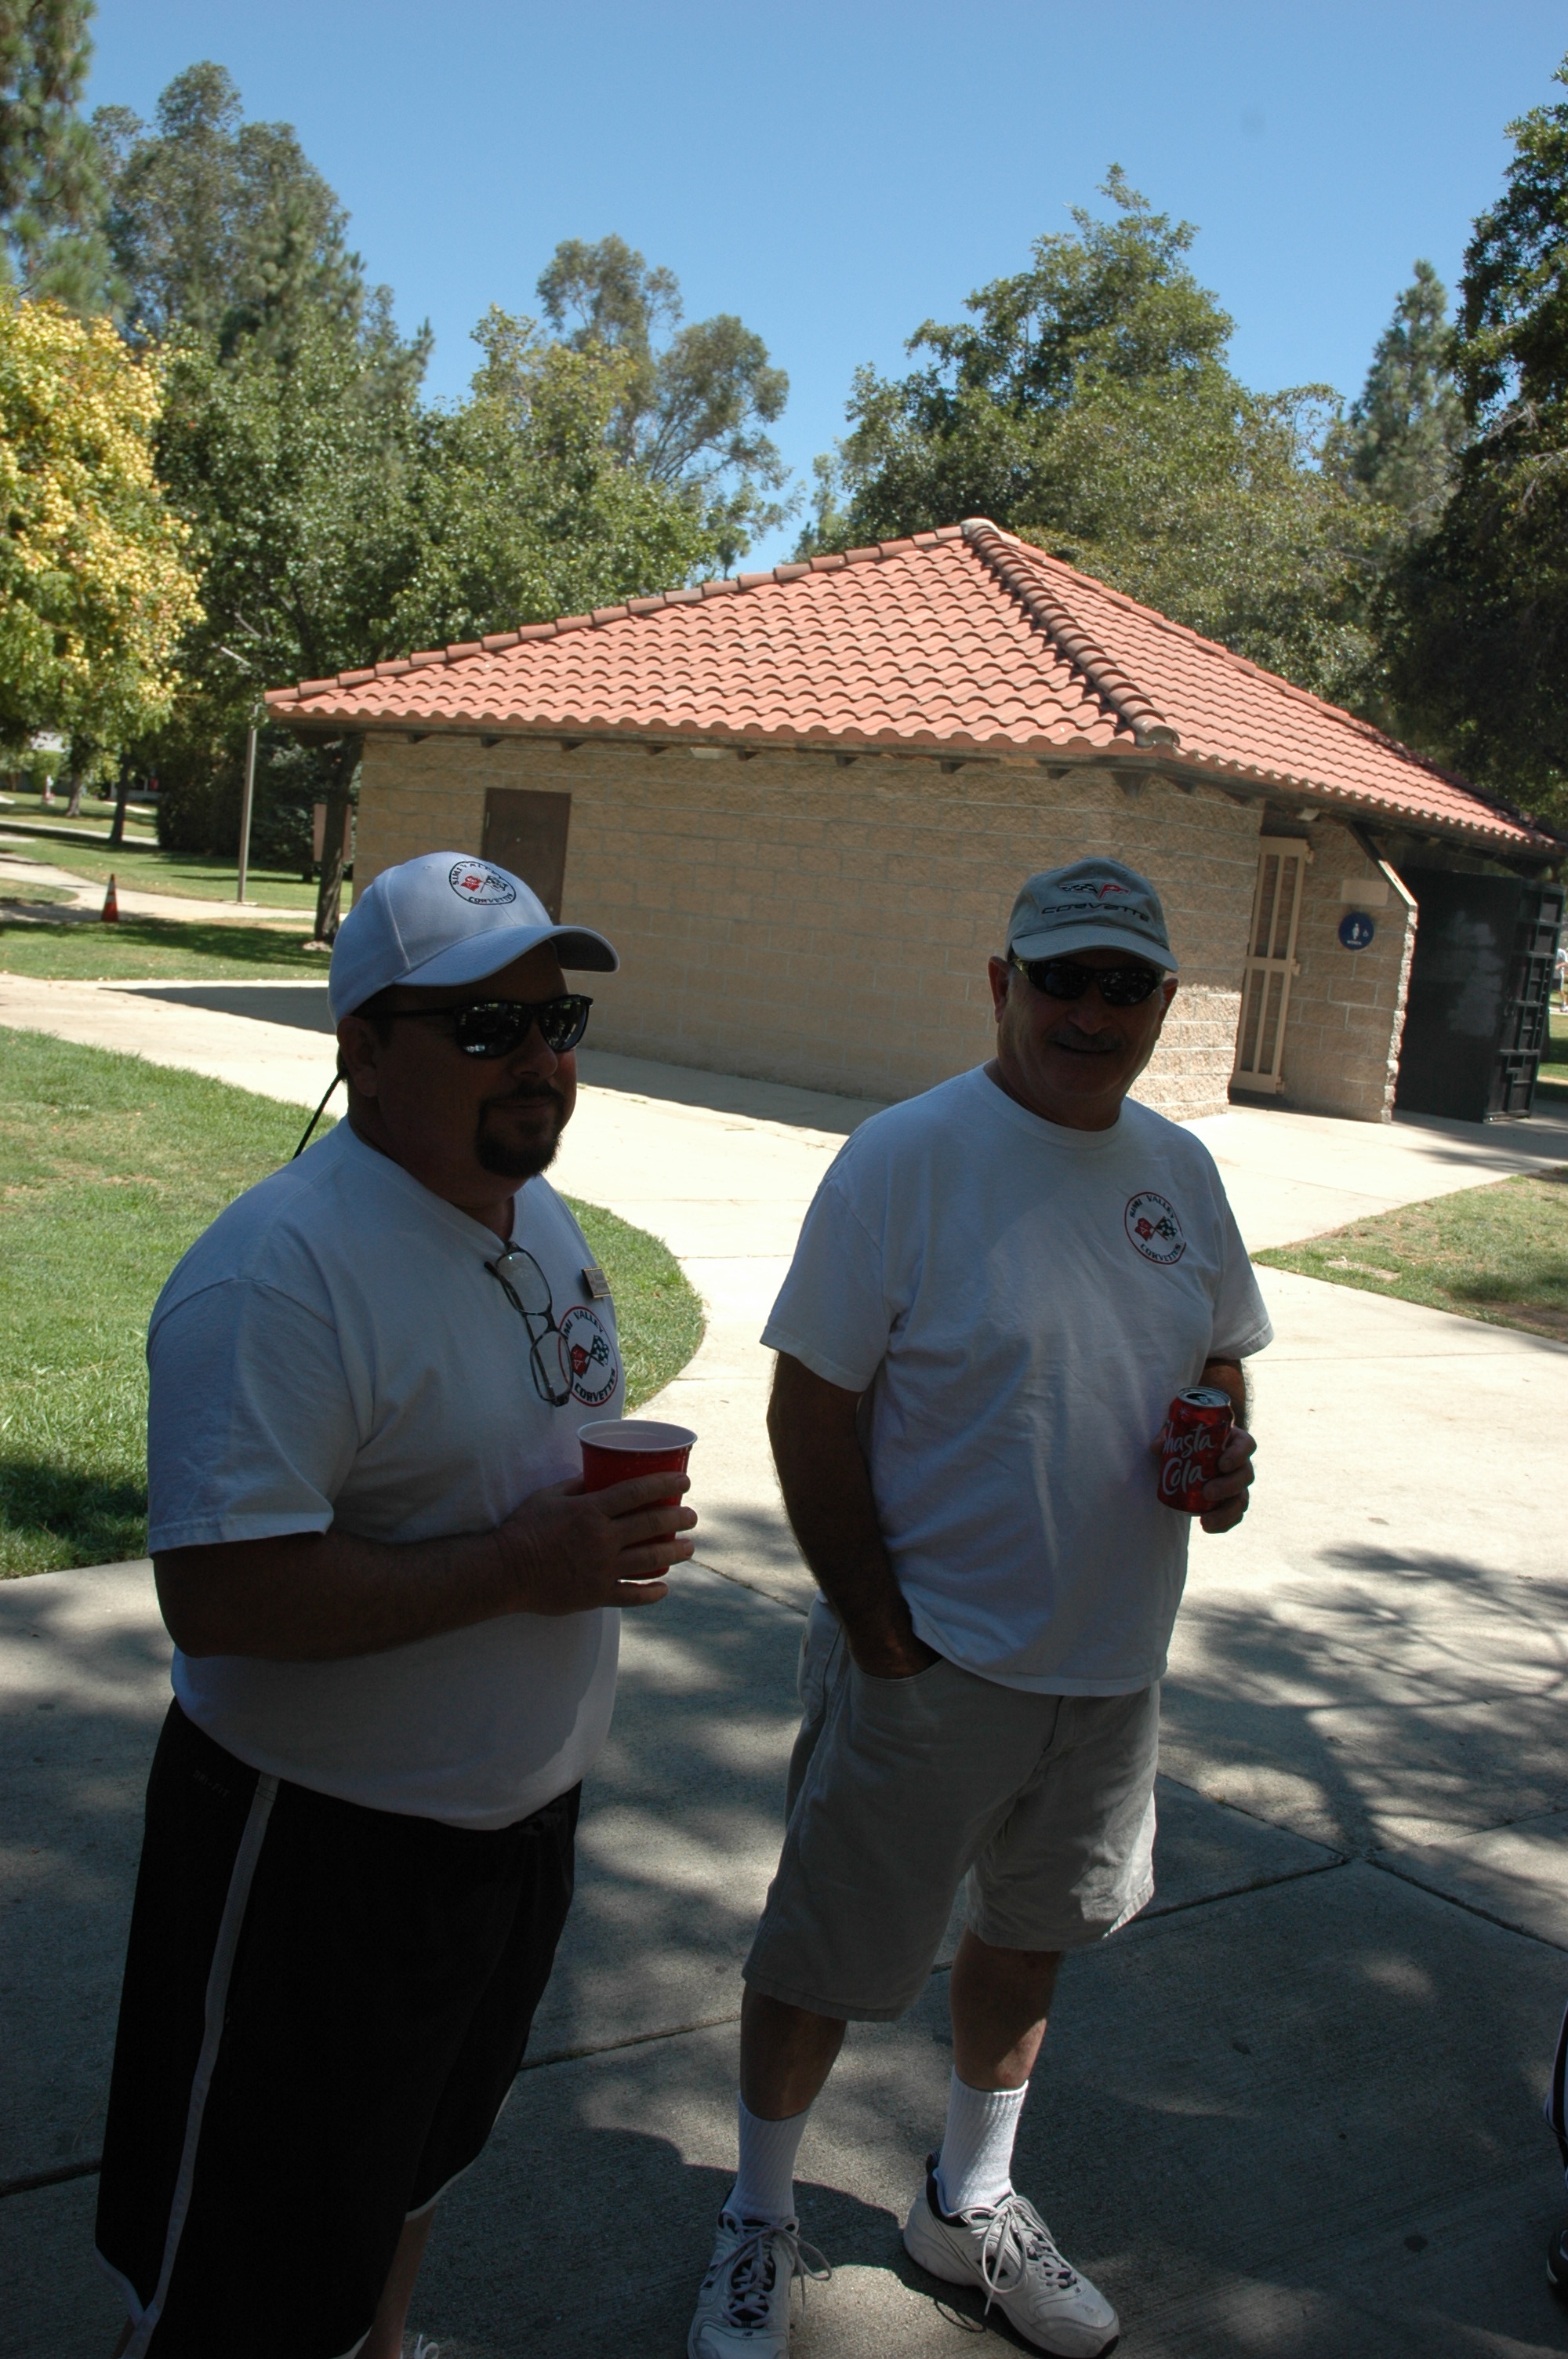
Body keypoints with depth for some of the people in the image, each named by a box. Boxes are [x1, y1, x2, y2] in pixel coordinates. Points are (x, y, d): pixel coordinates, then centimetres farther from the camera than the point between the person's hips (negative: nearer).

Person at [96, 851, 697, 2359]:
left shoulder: (540, 1217, 3)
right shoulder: (281, 1270, -27)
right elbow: (213, 1596, -32)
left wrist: (619, 1527, 1)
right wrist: (516, 1567, -29)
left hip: (519, 1818, 8)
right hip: (327, 1851, -8)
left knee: (414, 2172, 31)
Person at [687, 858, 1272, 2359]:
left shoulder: (1178, 1169, 3)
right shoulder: (905, 1159, -16)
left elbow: (1219, 1358, 16)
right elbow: (812, 1409, -15)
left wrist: (1224, 1459, -7)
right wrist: (878, 1635, -17)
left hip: (1112, 1667, 6)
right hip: (930, 1662, -6)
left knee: (1029, 1939, 23)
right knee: (824, 1961, 10)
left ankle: (971, 2204, 47)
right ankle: (757, 2227, 36)